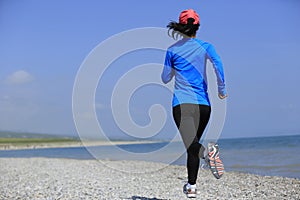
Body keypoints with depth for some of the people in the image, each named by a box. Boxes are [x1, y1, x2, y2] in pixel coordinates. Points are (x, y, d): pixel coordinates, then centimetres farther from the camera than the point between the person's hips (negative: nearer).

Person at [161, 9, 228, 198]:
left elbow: (165, 78, 11)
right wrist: (222, 90, -5)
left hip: (182, 103, -2)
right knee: (193, 144, 17)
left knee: (191, 145, -11)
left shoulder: (172, 50, 7)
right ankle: (191, 186, 19)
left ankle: (208, 152, -41)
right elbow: (217, 62, -14)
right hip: (203, 103, 2)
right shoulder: (205, 46, 6)